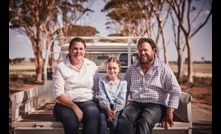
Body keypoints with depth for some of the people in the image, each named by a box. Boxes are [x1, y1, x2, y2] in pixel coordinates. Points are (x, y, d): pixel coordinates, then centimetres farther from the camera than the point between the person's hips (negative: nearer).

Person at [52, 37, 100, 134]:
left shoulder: (92, 66, 10)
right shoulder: (61, 67, 0)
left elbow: (98, 89, 10)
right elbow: (58, 94, -7)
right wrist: (74, 107, -19)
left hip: (88, 102, 2)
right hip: (66, 104, -2)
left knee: (93, 115, -33)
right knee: (71, 121, -35)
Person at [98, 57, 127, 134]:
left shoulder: (123, 82, 6)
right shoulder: (102, 80, 8)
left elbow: (121, 99, -2)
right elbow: (102, 97, -2)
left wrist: (115, 110, -16)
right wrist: (108, 108, -16)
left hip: (117, 108, 0)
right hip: (105, 107, 1)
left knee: (114, 122, -27)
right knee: (102, 122, -26)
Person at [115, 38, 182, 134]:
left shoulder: (163, 69, 3)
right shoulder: (132, 69, 15)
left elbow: (175, 91, -3)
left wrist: (169, 113, -11)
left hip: (156, 105, -3)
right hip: (135, 103, 3)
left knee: (144, 122, -35)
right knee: (123, 118, -31)